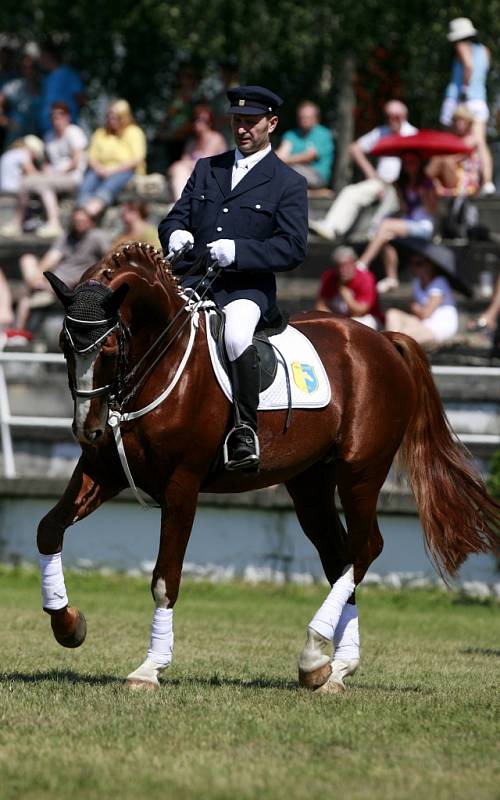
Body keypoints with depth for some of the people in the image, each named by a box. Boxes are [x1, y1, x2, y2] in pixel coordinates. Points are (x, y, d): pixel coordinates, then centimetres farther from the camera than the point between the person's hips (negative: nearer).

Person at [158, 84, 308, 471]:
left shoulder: (289, 184, 5)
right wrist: (175, 235, -8)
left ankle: (245, 429, -26)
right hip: (192, 279, 5)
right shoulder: (206, 169, 21)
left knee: (236, 333, -37)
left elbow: (293, 249, -5)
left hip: (247, 286, -5)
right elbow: (174, 218, 19)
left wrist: (237, 250, -19)